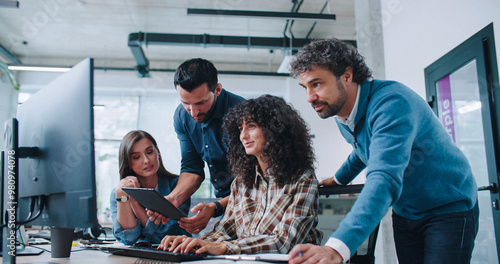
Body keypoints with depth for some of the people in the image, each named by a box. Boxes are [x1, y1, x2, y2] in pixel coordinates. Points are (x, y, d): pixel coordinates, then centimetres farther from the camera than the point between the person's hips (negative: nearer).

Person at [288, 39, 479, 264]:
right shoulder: (341, 113, -4)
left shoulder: (392, 103, -31)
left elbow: (385, 179, -45)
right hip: (404, 211, 7)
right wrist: (339, 178, 29)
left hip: (449, 209, -7)